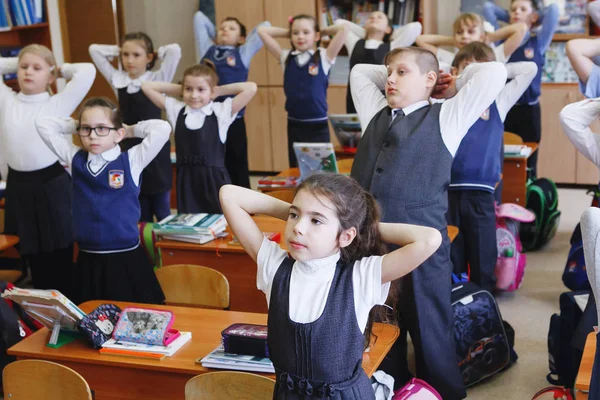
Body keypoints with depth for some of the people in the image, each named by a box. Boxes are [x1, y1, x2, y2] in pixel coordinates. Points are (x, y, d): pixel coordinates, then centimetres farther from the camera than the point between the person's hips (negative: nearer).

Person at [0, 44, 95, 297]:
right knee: (34, 261, 11)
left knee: (60, 261, 3)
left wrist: (61, 70, 8)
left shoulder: (58, 104, 0)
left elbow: (87, 72, -7)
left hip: (52, 185, -3)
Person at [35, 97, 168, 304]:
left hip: (126, 259, -3)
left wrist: (130, 130, 1)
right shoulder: (75, 159, 6)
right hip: (88, 261, 3)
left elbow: (162, 128, -14)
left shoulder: (131, 160, -4)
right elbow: (43, 124, 9)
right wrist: (78, 126, 10)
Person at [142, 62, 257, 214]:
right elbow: (146, 86, 10)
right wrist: (179, 89, 8)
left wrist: (220, 90, -1)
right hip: (186, 179, 3)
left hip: (214, 179, -3)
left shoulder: (221, 111, -3)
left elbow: (251, 88, -11)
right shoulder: (176, 110, 6)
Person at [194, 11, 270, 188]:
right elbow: (199, 17, 21)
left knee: (237, 171, 6)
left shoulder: (242, 53, 9)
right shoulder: (207, 49, 13)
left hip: (233, 121, -2)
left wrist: (242, 43, 21)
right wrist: (214, 36, 27)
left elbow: (265, 26, 12)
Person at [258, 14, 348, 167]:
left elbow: (343, 29, -11)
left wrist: (323, 32, 5)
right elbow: (262, 31, 6)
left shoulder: (324, 57, -1)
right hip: (294, 125, 3)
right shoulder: (286, 58, 6)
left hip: (318, 125, -3)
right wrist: (288, 32, 10)